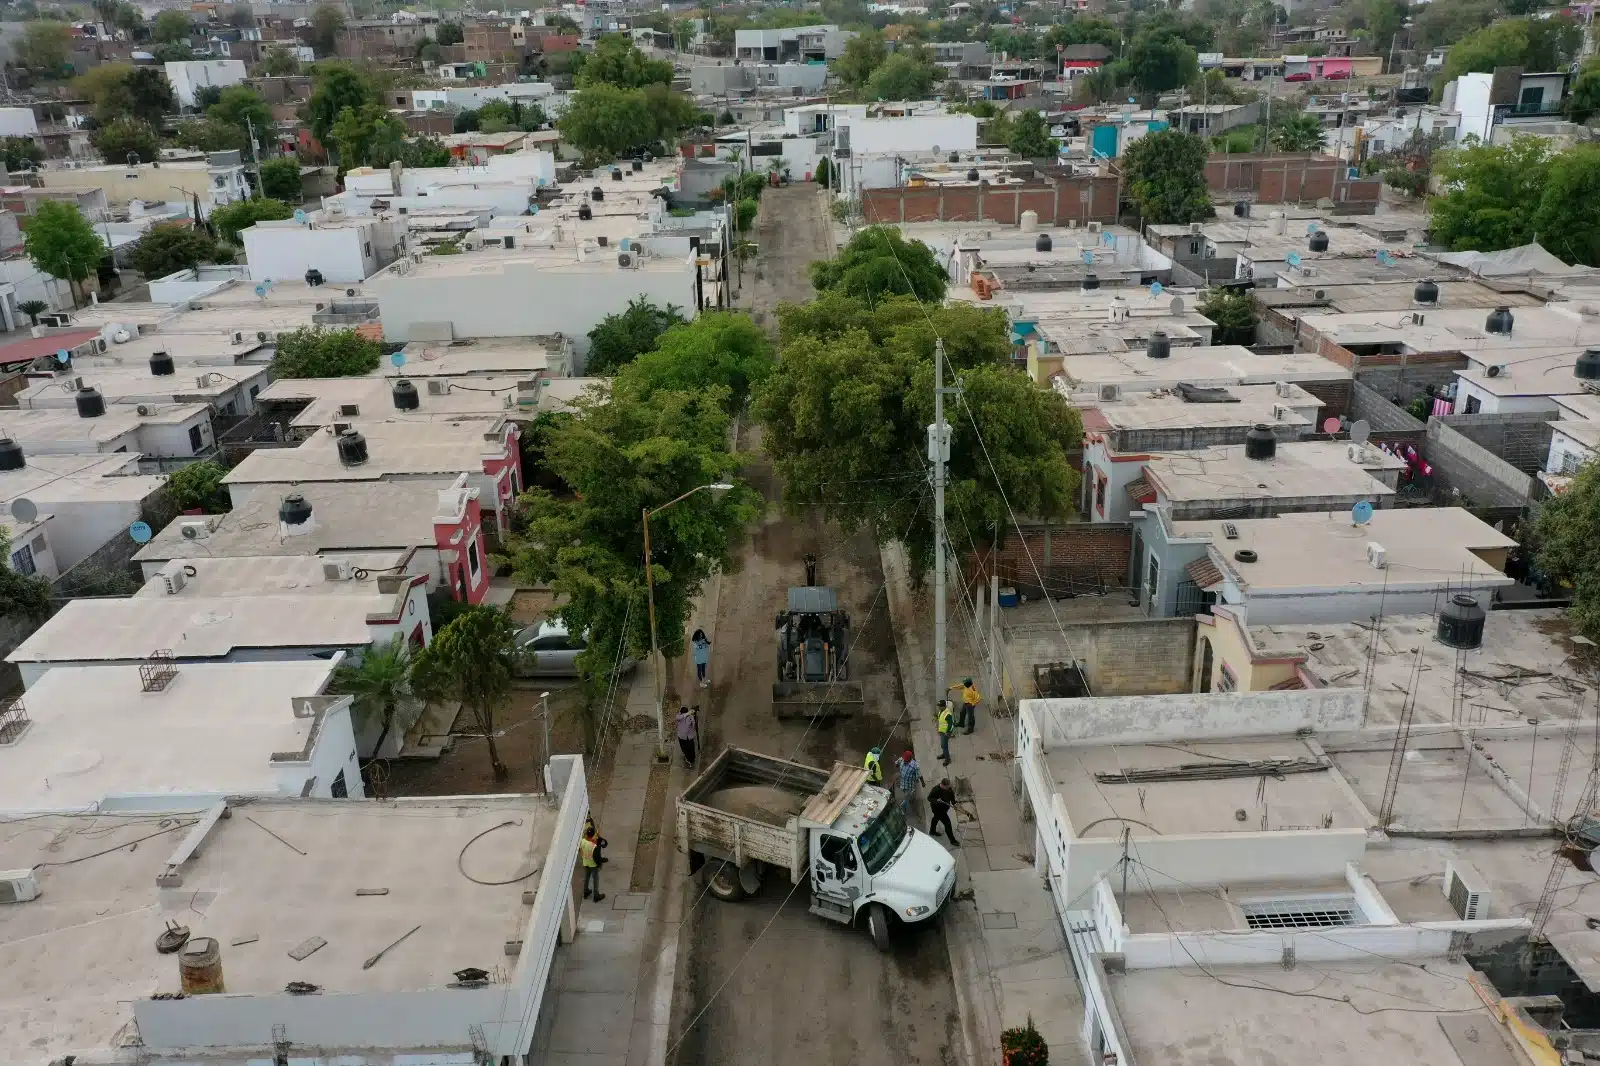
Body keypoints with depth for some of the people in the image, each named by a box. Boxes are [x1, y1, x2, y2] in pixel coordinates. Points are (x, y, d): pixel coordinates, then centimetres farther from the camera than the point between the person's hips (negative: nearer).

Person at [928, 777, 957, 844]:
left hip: (945, 808, 8)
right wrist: (936, 800, -41)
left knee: (936, 818, 32)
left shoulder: (949, 789, -14)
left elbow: (952, 797, -2)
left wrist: (954, 803, -17)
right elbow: (929, 798, -25)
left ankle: (932, 831, 57)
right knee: (947, 822, -10)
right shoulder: (936, 789, -34)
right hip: (937, 808, -8)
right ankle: (952, 840, 2)